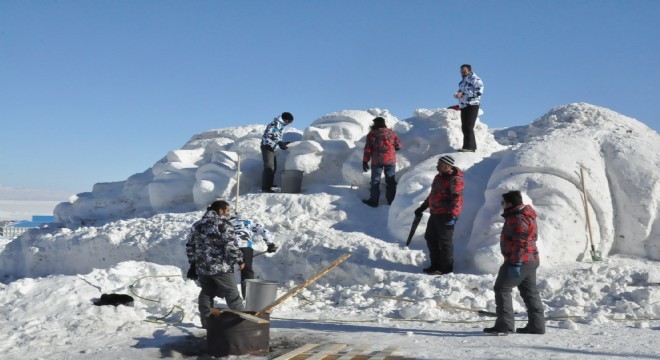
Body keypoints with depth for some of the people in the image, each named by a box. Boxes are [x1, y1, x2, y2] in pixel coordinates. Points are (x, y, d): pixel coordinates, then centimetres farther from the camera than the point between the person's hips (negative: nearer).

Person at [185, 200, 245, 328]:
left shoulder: (197, 225, 13)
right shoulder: (224, 224, -10)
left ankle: (207, 320, 19)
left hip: (202, 268, 6)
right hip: (221, 267, -6)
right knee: (232, 294, 0)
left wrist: (193, 263, 21)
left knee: (206, 293, 16)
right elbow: (230, 246, -17)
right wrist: (239, 260, -7)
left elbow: (190, 246, 15)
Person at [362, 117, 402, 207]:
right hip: (390, 160, 2)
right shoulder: (391, 133, 3)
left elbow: (367, 149, -6)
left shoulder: (372, 134, -3)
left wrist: (365, 161, -1)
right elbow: (398, 146, 6)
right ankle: (391, 201, 14)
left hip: (376, 161, -2)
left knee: (375, 181, 8)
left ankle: (374, 201, 10)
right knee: (391, 181, 11)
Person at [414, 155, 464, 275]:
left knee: (445, 241, -2)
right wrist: (422, 207, 26)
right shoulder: (439, 177, 13)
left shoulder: (455, 180, -15)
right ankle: (435, 264, 26)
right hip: (435, 213, 10)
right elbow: (432, 194, 23)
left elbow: (456, 199, -22)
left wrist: (452, 215, -30)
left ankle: (446, 267, 9)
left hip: (446, 215, -10)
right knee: (430, 238, 15)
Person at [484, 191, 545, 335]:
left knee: (502, 288, -5)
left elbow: (520, 244, -24)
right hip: (531, 260, 11)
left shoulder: (519, 219, -19)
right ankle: (537, 325, 19)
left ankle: (505, 324, -6)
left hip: (520, 261, -11)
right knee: (529, 292, 14)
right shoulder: (524, 214, 15)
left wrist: (515, 264, -25)